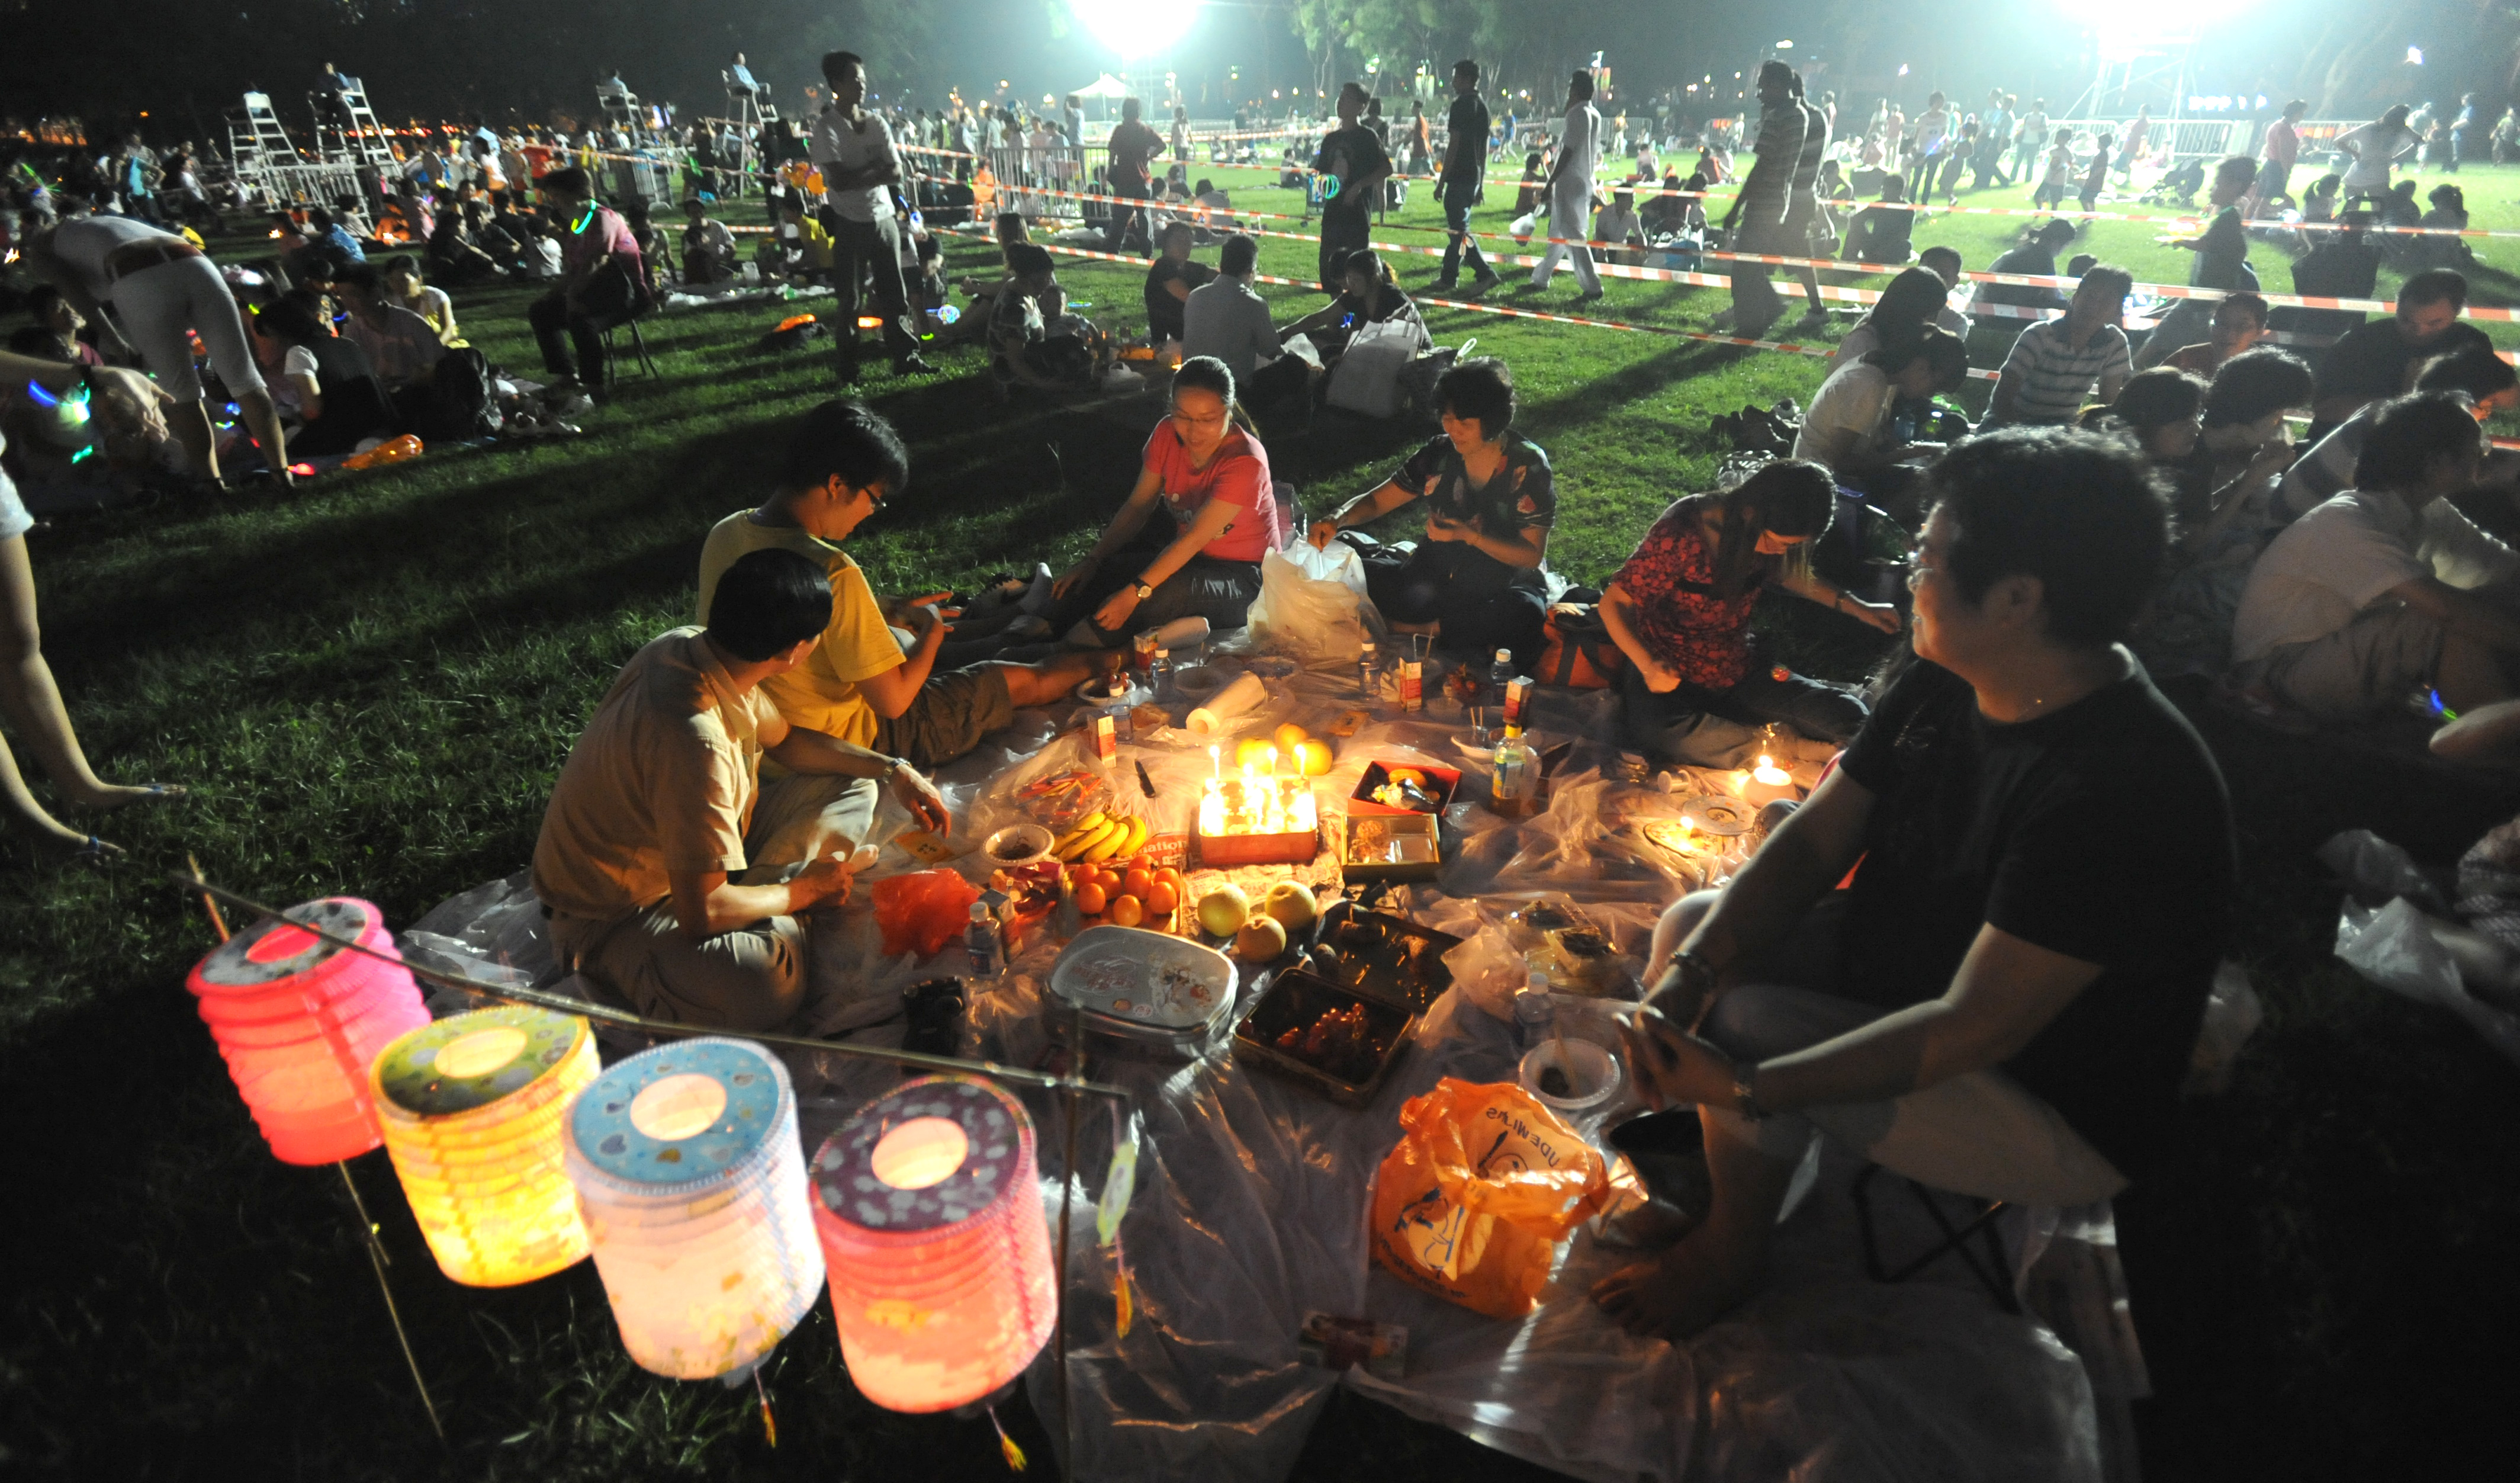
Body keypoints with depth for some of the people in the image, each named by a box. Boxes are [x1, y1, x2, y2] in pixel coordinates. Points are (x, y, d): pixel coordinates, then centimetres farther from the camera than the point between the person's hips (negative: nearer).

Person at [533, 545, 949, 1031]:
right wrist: (802, 891, -17)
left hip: (685, 859, 9)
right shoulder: (694, 739, -37)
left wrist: (890, 770, 4)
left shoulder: (688, 646, -8)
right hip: (615, 918, -9)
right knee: (765, 987, -38)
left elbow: (785, 740, 13)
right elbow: (701, 914, -35)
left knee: (849, 793, 7)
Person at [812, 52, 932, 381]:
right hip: (849, 223, -4)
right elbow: (839, 181, -18)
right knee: (848, 298, 2)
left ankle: (905, 357, 14)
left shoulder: (877, 123, 6)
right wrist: (875, 169, -10)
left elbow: (896, 173, -2)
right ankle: (846, 367, 10)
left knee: (894, 293, 7)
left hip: (884, 218, 4)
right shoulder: (827, 128, -8)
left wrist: (858, 176, -15)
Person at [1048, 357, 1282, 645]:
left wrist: (1134, 593, -35)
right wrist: (1092, 561, -13)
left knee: (1165, 594, -34)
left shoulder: (1246, 462, -25)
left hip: (1243, 578, -6)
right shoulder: (1167, 434, -6)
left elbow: (1193, 538, -29)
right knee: (1105, 571, -19)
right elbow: (1139, 505, -1)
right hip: (1188, 556, 6)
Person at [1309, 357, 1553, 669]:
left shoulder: (1527, 465, -11)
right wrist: (1337, 519, -18)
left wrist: (1470, 536, -25)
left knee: (1525, 613, -40)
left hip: (1505, 588, -2)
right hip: (1438, 580, 3)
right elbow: (1375, 501, 4)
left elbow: (1532, 555, -12)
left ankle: (1430, 629, -17)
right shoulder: (1439, 455, -1)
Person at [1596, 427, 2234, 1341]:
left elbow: (1976, 1025, -34)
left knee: (1745, 1025, -24)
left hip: (2057, 1120, -8)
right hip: (1911, 976, 8)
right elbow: (1815, 838, -6)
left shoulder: (2120, 789, -34)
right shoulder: (1946, 684, -7)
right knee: (1691, 922, -1)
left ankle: (1727, 1261, 2)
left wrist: (1746, 1087, -37)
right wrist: (1689, 972, -21)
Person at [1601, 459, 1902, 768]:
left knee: (1848, 717, -10)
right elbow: (1613, 601, -17)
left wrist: (1857, 607, 12)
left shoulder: (1767, 537, -5)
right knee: (1661, 732, -40)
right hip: (1670, 676, -5)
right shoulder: (1679, 535, -24)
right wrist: (1649, 666, -31)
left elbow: (1785, 573, 19)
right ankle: (1761, 743, -15)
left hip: (1739, 671, 5)